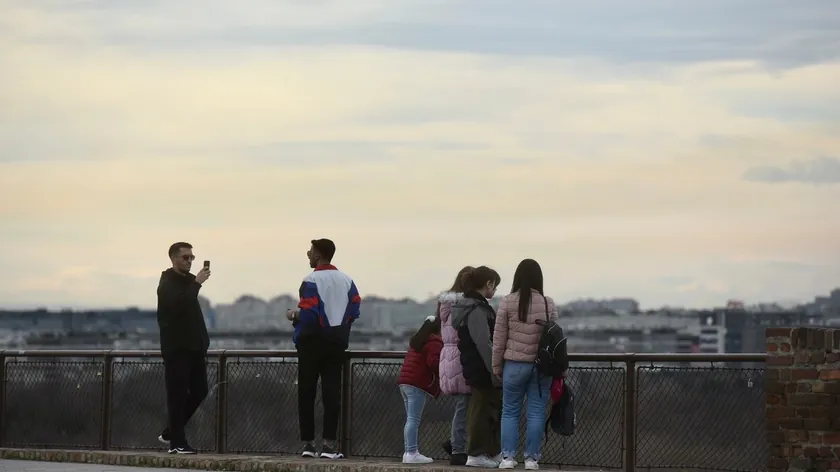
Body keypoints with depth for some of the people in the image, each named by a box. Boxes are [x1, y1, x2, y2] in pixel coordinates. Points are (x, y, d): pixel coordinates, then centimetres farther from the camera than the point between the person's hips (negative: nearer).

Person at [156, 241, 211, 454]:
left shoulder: (189, 281, 16)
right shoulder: (168, 283, -8)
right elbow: (177, 304, -27)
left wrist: (203, 342, 15)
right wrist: (197, 284, -27)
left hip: (194, 346, 8)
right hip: (176, 347, -8)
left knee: (199, 391, 7)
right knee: (178, 394, -5)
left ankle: (170, 433, 18)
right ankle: (177, 443, -1)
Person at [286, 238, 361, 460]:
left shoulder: (311, 281, -12)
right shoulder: (346, 280, 5)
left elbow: (308, 315, -18)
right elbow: (354, 310, 4)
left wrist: (294, 316, 2)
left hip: (313, 341, -4)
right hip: (337, 342, 4)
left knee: (306, 392, 5)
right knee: (332, 391, 3)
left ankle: (308, 443, 4)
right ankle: (329, 443, -5)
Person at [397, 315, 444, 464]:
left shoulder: (418, 339, 22)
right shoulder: (434, 342, -9)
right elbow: (433, 362, -20)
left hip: (405, 381, 9)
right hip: (417, 384, -9)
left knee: (410, 419, 13)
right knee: (414, 420, -10)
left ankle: (408, 452, 13)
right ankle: (411, 453, -12)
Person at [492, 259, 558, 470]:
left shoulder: (508, 302, -5)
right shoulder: (548, 304, -1)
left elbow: (499, 338, -2)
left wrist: (496, 367, 7)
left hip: (515, 364, -1)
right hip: (542, 365, 1)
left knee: (510, 412, 9)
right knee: (536, 413, 6)